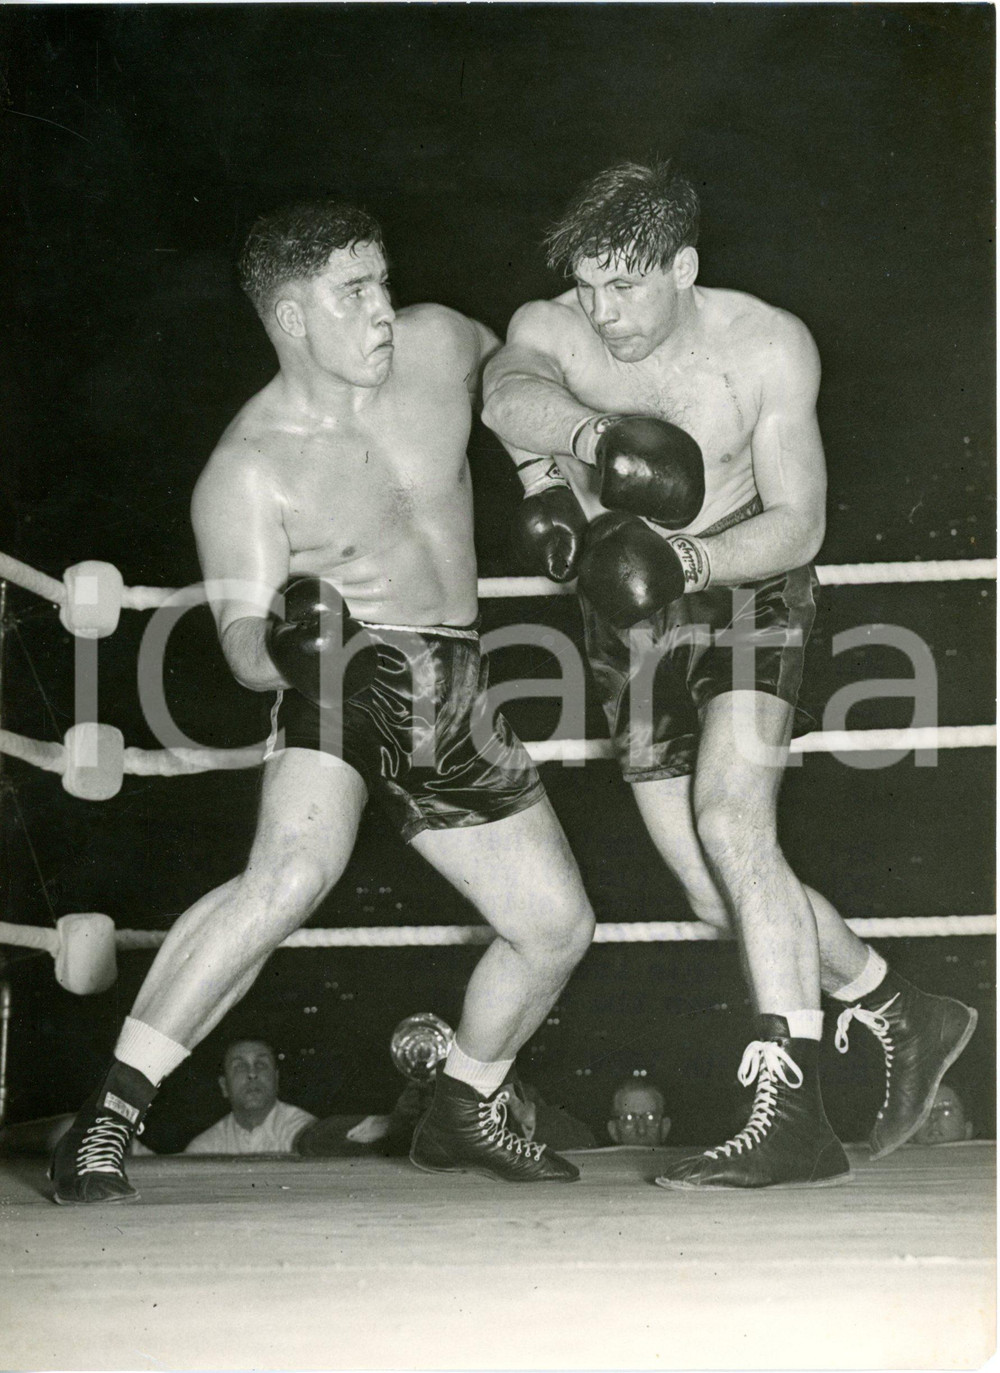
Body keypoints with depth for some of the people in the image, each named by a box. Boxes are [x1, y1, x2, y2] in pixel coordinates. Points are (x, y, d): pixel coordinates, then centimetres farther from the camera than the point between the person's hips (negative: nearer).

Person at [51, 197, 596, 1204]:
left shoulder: (437, 345, -1)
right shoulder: (246, 472, -14)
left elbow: (517, 366, 25)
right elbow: (244, 648, -19)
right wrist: (285, 644, -39)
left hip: (452, 692, 7)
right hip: (346, 674, -6)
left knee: (557, 925, 10)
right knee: (294, 869, -34)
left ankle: (462, 1112, 35)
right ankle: (106, 1120, -29)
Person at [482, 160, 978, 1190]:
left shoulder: (769, 348, -15)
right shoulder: (551, 330, -12)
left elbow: (797, 522, -15)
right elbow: (508, 391, -36)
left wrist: (695, 561, -34)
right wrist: (587, 435, -57)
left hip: (745, 581, -4)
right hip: (628, 614, 4)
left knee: (730, 819, -27)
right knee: (717, 897, 4)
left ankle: (789, 1117, -29)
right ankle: (904, 1017, 27)